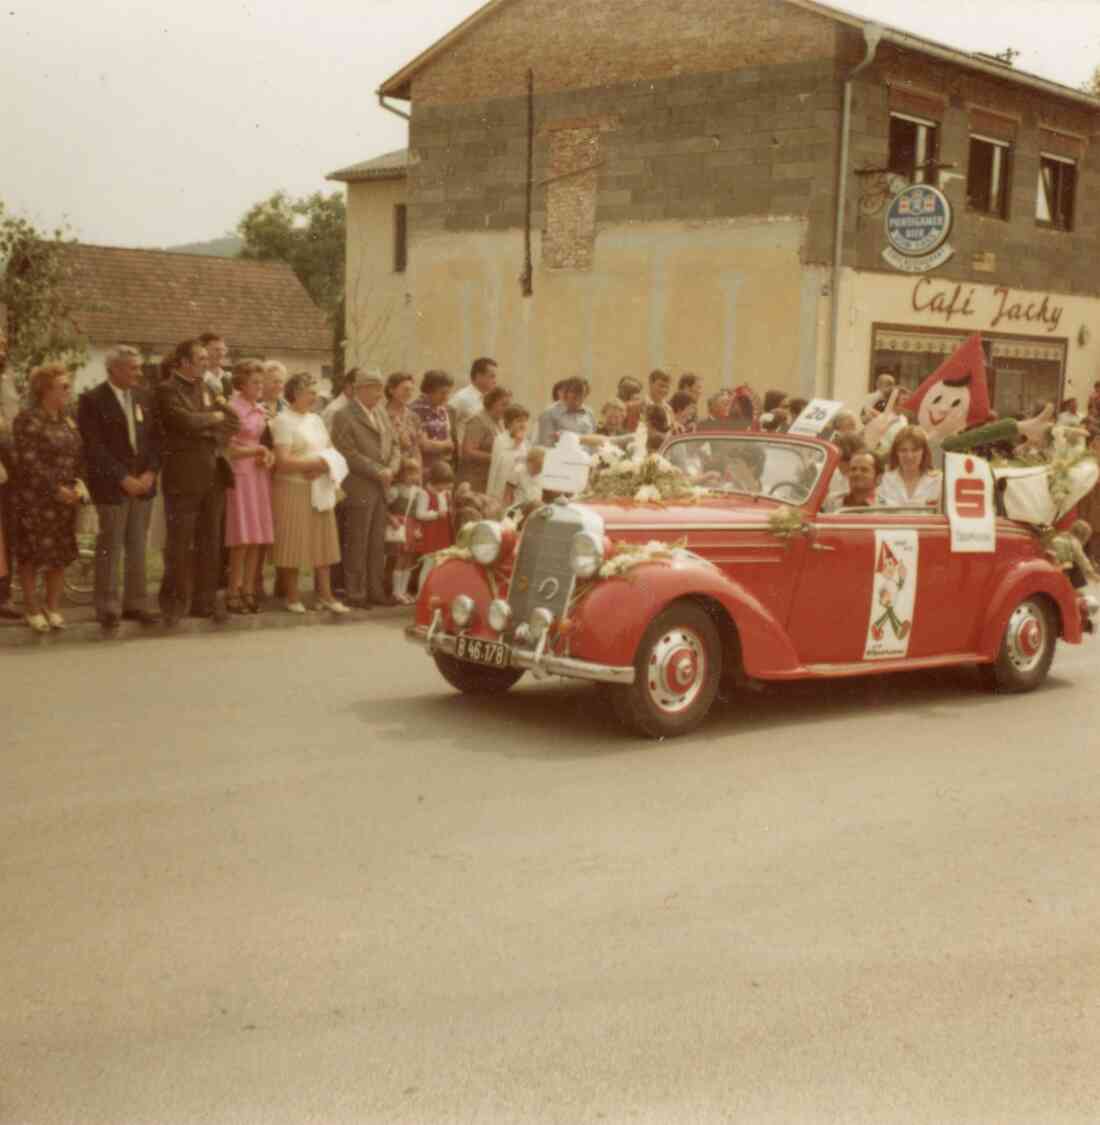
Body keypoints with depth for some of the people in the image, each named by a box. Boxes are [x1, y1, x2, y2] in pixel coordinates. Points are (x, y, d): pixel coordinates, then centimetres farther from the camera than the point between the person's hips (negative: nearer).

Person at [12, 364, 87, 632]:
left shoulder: (67, 420, 12)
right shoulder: (27, 419, -9)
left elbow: (79, 455, 13)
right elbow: (29, 461, -14)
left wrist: (78, 483, -4)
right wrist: (56, 489, -17)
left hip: (65, 500, 6)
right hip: (35, 499, -6)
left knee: (61, 555, 7)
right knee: (33, 555, 0)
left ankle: (53, 608, 17)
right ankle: (32, 610, 10)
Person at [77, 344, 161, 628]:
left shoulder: (144, 397, 10)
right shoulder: (93, 401, -7)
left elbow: (154, 438, 10)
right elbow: (94, 448, -12)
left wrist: (150, 472, -5)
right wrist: (123, 478, -15)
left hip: (143, 482, 5)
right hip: (111, 485, -5)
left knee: (138, 548, 9)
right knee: (110, 548, -1)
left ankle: (135, 604, 17)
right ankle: (108, 608, 6)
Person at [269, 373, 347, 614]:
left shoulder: (316, 419, 14)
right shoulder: (284, 420, -9)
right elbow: (283, 461, -17)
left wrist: (323, 467, -8)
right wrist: (316, 463, -17)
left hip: (318, 489, 7)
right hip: (292, 489, -7)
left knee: (322, 542, 6)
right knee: (293, 544, 0)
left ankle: (325, 595, 11)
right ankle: (292, 597, 9)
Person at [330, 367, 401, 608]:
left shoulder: (380, 412, 16)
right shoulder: (344, 416, -7)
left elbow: (394, 444, 15)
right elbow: (348, 453, -14)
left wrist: (391, 468, -4)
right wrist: (377, 472, -15)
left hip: (381, 488, 7)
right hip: (359, 488, -7)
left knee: (378, 543, 9)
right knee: (357, 543, -1)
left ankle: (376, 590, 15)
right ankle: (355, 593, 5)